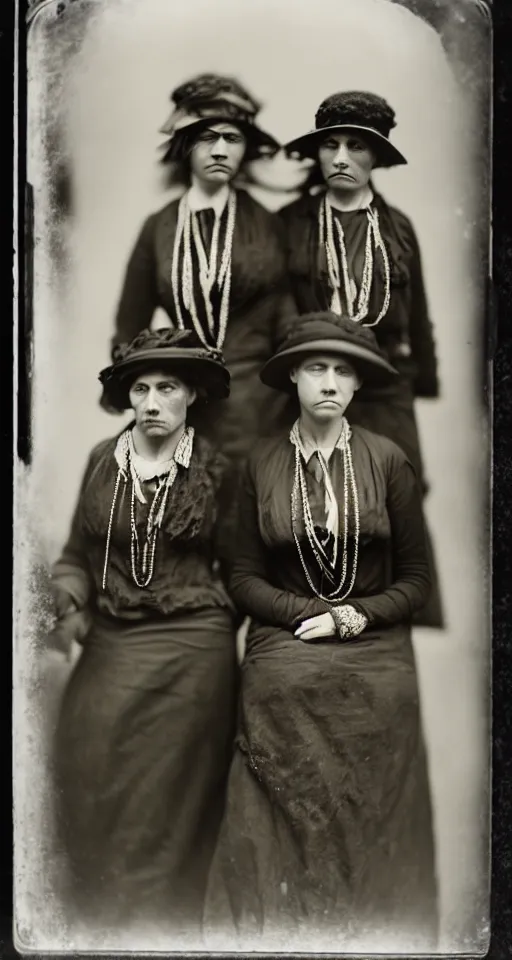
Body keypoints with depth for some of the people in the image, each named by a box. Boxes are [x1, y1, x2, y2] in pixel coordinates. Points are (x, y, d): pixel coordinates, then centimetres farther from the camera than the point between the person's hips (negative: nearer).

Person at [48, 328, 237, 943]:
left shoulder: (215, 470, -1)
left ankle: (163, 927, 18)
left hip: (191, 654, -2)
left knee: (167, 805, 3)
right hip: (109, 650, 3)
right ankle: (96, 921, 20)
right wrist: (70, 603, -7)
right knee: (90, 795, 4)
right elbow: (77, 553, 10)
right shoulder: (102, 460, 4)